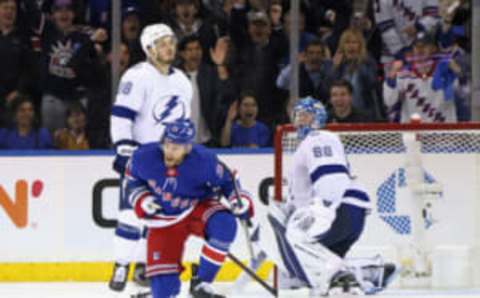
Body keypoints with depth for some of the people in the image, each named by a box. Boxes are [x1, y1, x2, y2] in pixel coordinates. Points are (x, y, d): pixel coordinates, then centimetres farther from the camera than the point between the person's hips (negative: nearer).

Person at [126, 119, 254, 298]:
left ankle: (201, 283, -22)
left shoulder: (204, 161, -25)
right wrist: (142, 200, -13)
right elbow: (132, 179, 2)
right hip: (164, 220, 0)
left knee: (224, 224, -36)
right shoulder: (145, 157, -20)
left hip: (198, 209, 0)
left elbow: (226, 180, -8)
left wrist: (240, 200, -24)